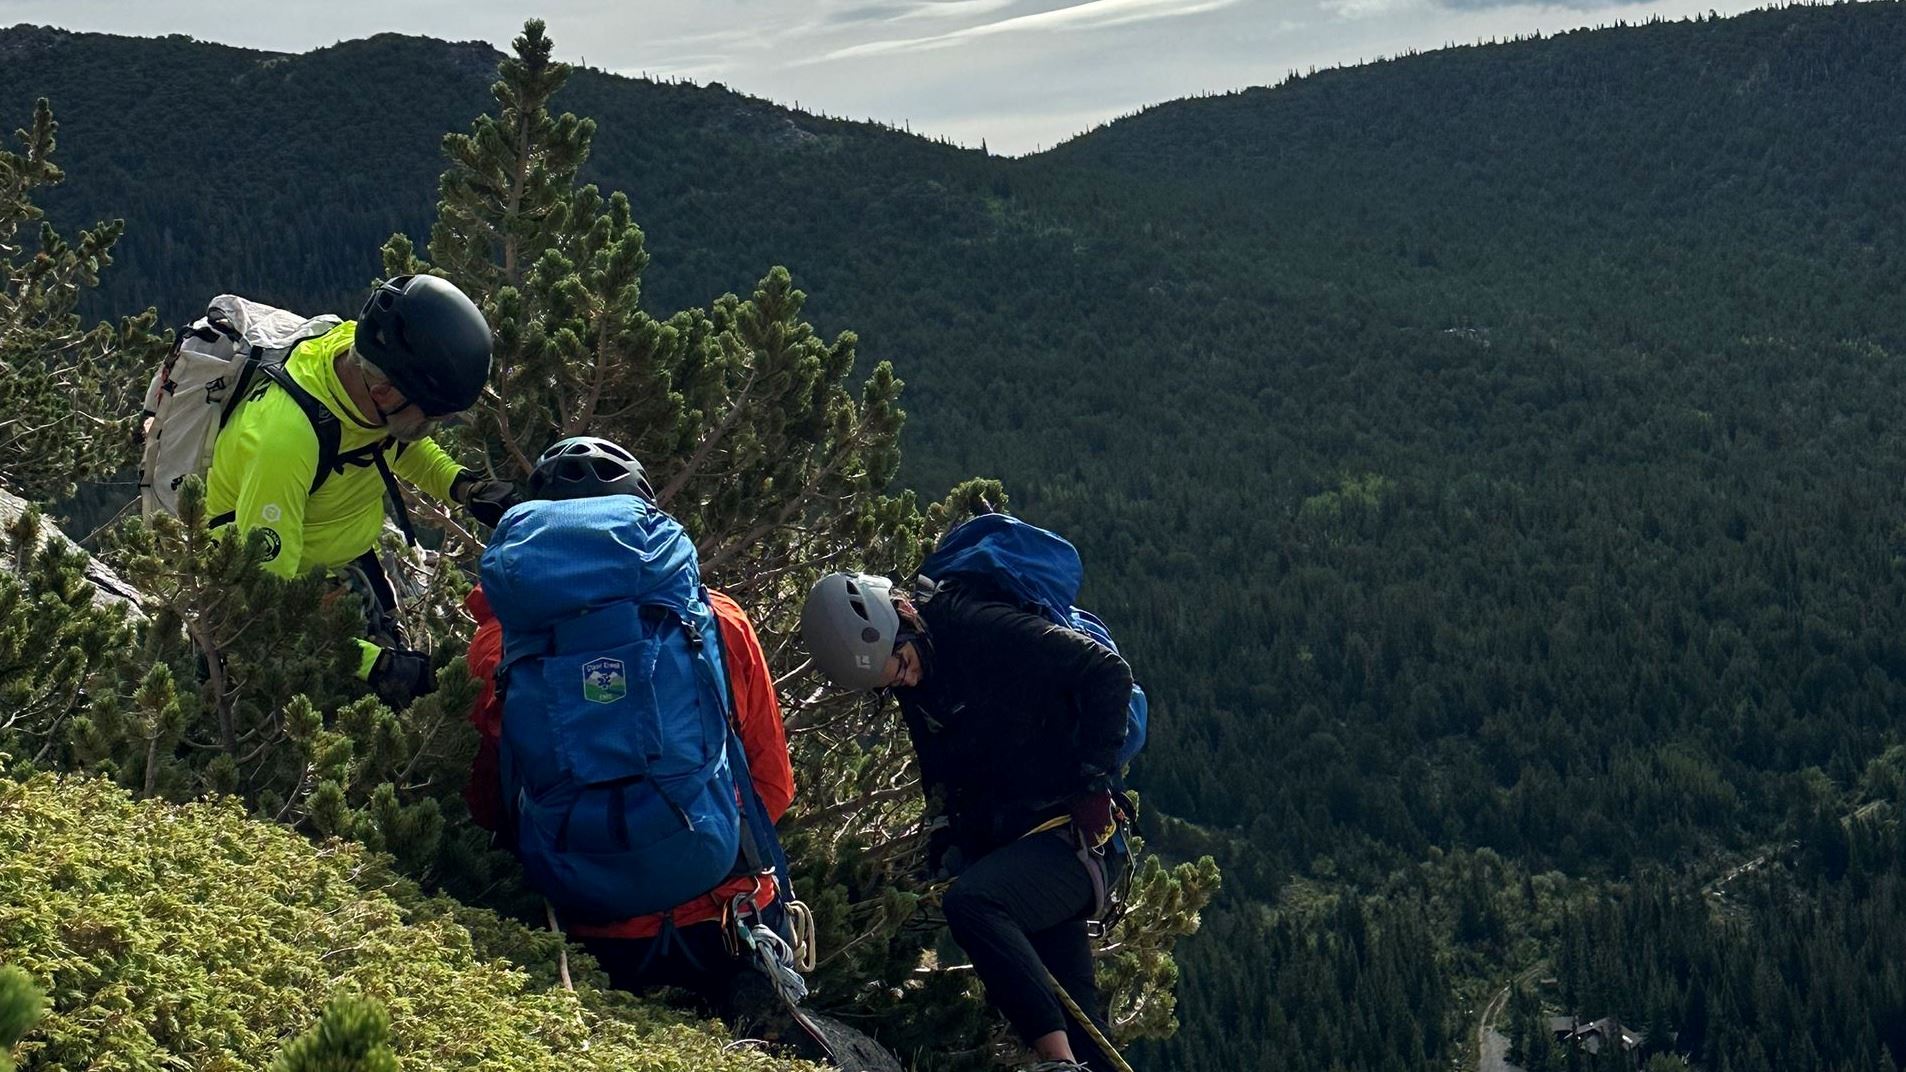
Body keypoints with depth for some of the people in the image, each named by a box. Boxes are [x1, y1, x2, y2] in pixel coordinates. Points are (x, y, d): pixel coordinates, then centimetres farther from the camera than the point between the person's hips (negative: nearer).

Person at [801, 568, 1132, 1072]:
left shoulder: (982, 628, -17)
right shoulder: (909, 680, 7)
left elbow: (1109, 673, -18)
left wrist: (1092, 781, -20)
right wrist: (954, 841, 9)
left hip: (1073, 837, -8)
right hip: (1006, 841, 8)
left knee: (969, 902, -31)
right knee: (1075, 1014, 7)